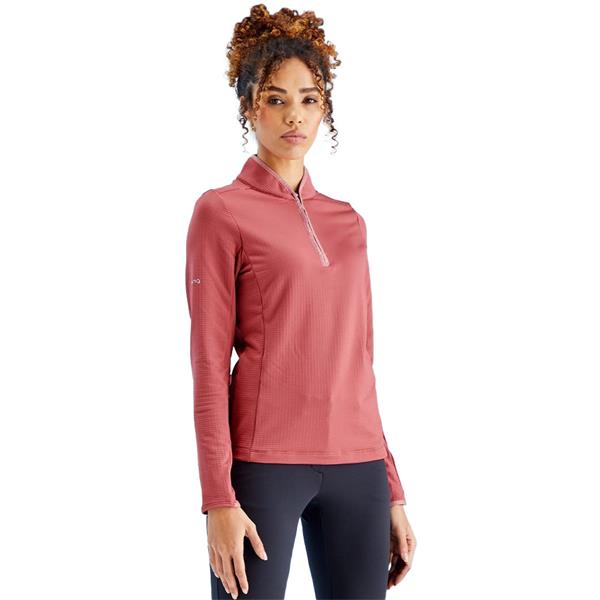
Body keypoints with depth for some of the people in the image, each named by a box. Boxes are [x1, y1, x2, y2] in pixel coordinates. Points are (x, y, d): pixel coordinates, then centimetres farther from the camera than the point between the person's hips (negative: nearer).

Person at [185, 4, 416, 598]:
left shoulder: (347, 221, 14)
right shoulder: (221, 212, -1)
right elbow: (209, 364, -5)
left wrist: (392, 491, 13)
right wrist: (219, 500, -11)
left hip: (358, 465, 5)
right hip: (264, 461, -4)